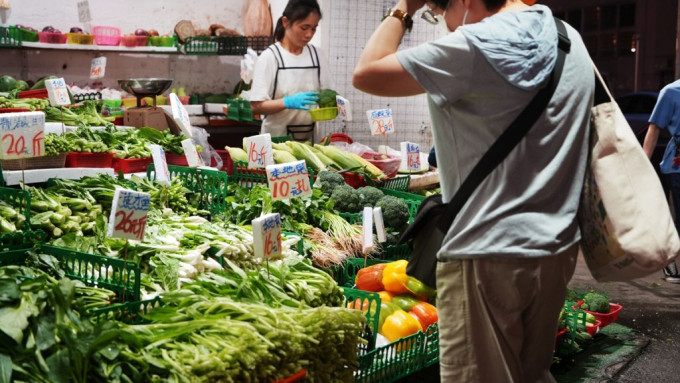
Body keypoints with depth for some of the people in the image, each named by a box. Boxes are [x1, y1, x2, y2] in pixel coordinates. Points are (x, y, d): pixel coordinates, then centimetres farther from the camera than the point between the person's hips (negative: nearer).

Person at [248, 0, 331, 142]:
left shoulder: (316, 55, 4)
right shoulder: (270, 57, -9)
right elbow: (256, 106, -12)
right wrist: (288, 102, -26)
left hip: (308, 138, 4)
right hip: (277, 138, -4)